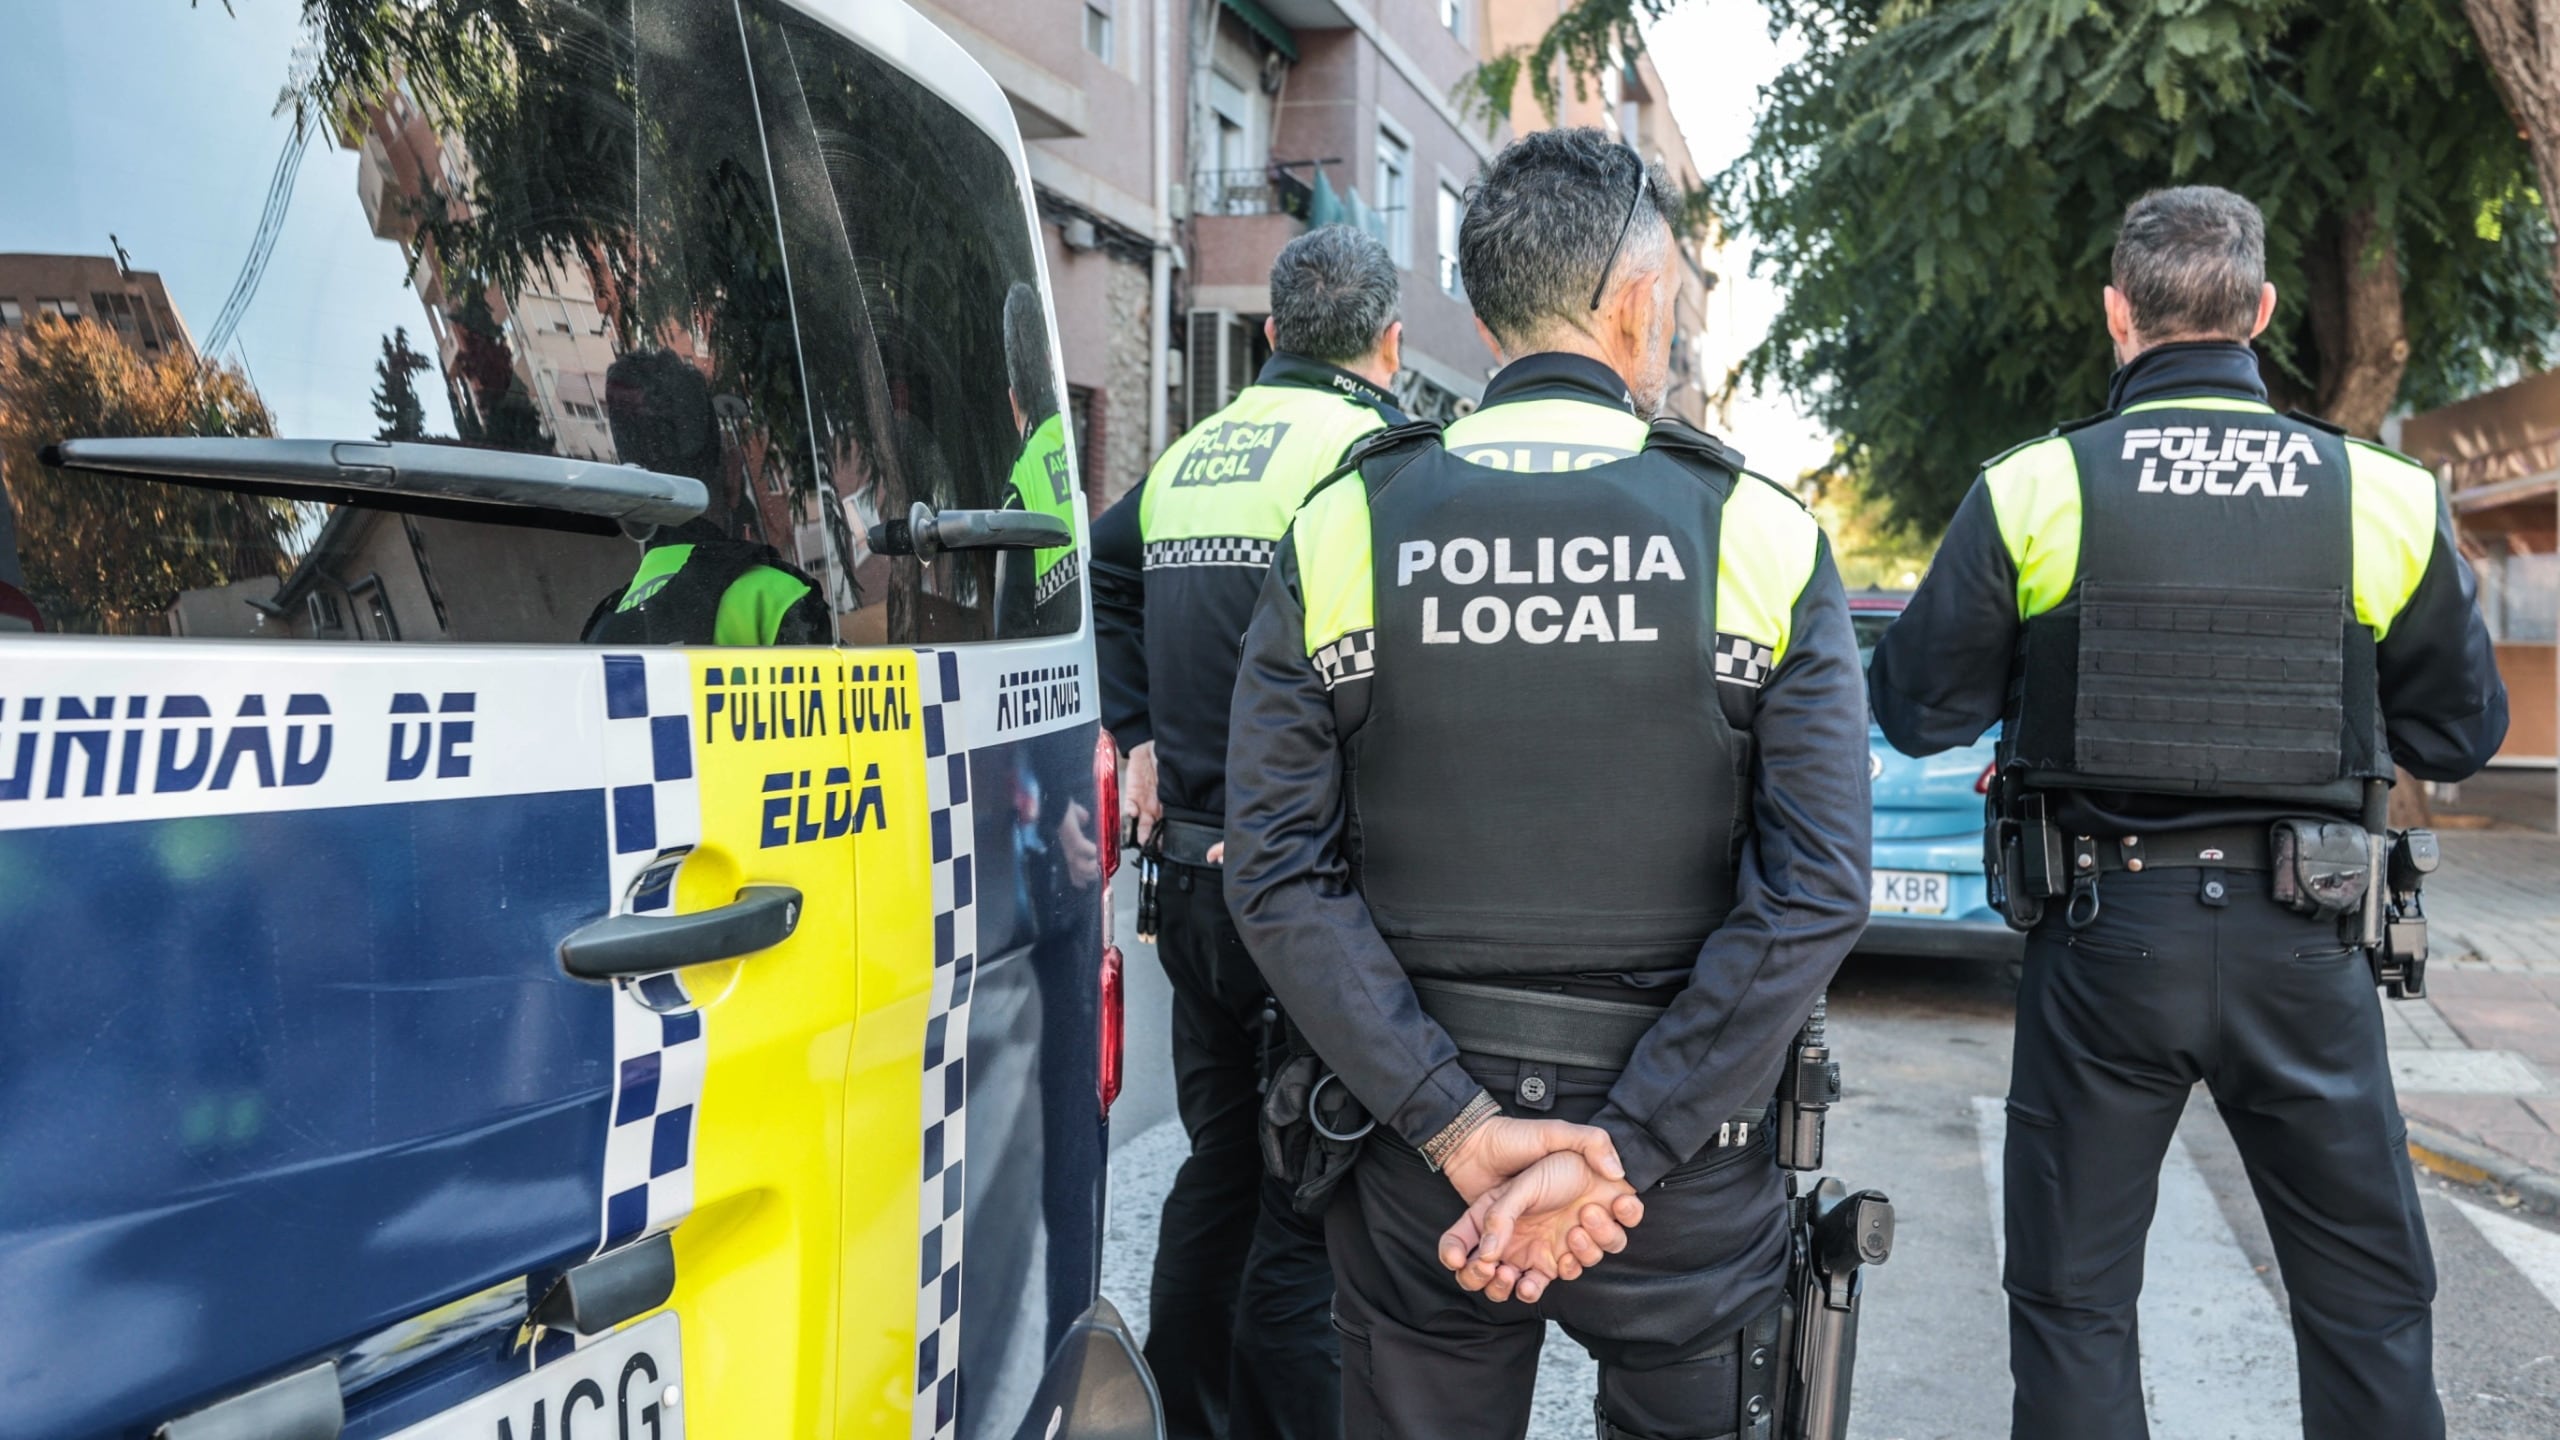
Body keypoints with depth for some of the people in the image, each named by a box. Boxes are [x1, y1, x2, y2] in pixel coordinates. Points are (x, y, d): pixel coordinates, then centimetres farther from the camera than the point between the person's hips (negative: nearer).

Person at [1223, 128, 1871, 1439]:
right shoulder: (1761, 539, -6)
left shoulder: (1341, 531, -3)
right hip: (1687, 1180, -1)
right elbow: (1816, 891, -13)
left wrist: (1459, 1128, -11)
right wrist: (1617, 1151, -14)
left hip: (1415, 1161, 1)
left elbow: (1281, 875, -10)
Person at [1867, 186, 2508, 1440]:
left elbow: (1918, 711, -2)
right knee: (2369, 1299, 17)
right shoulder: (2386, 498, -2)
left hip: (2103, 930, -1)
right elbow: (2460, 731, 8)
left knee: (2072, 1300, 12)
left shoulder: (2031, 492, -8)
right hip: (2301, 943, 1)